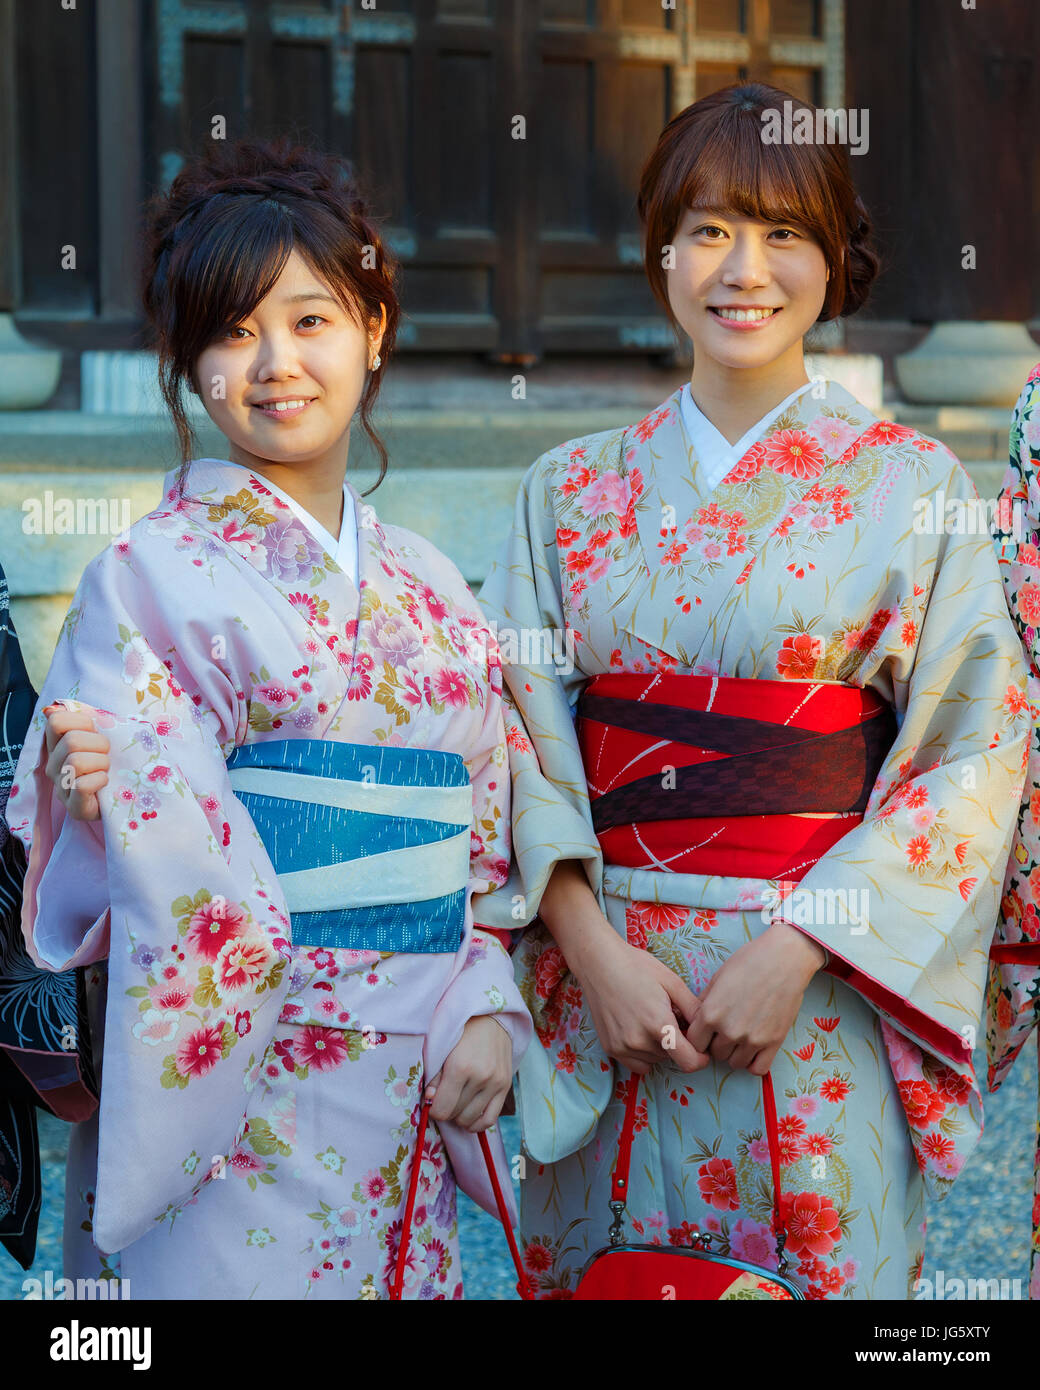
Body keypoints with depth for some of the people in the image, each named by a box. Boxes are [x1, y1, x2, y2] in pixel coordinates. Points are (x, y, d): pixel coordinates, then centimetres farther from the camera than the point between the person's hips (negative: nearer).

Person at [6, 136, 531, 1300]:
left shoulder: (428, 588, 11)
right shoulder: (148, 577, -6)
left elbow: (481, 845, 13)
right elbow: (181, 876, -9)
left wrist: (490, 1011, 0)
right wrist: (103, 796, -28)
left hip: (407, 1105, 5)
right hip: (238, 1100, -5)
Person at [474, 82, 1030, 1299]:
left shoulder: (910, 485, 0)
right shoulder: (573, 491, 7)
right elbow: (519, 732, 3)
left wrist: (799, 948, -14)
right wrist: (594, 950, -10)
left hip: (826, 997, -2)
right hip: (609, 988, 2)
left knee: (821, 1267, 5)